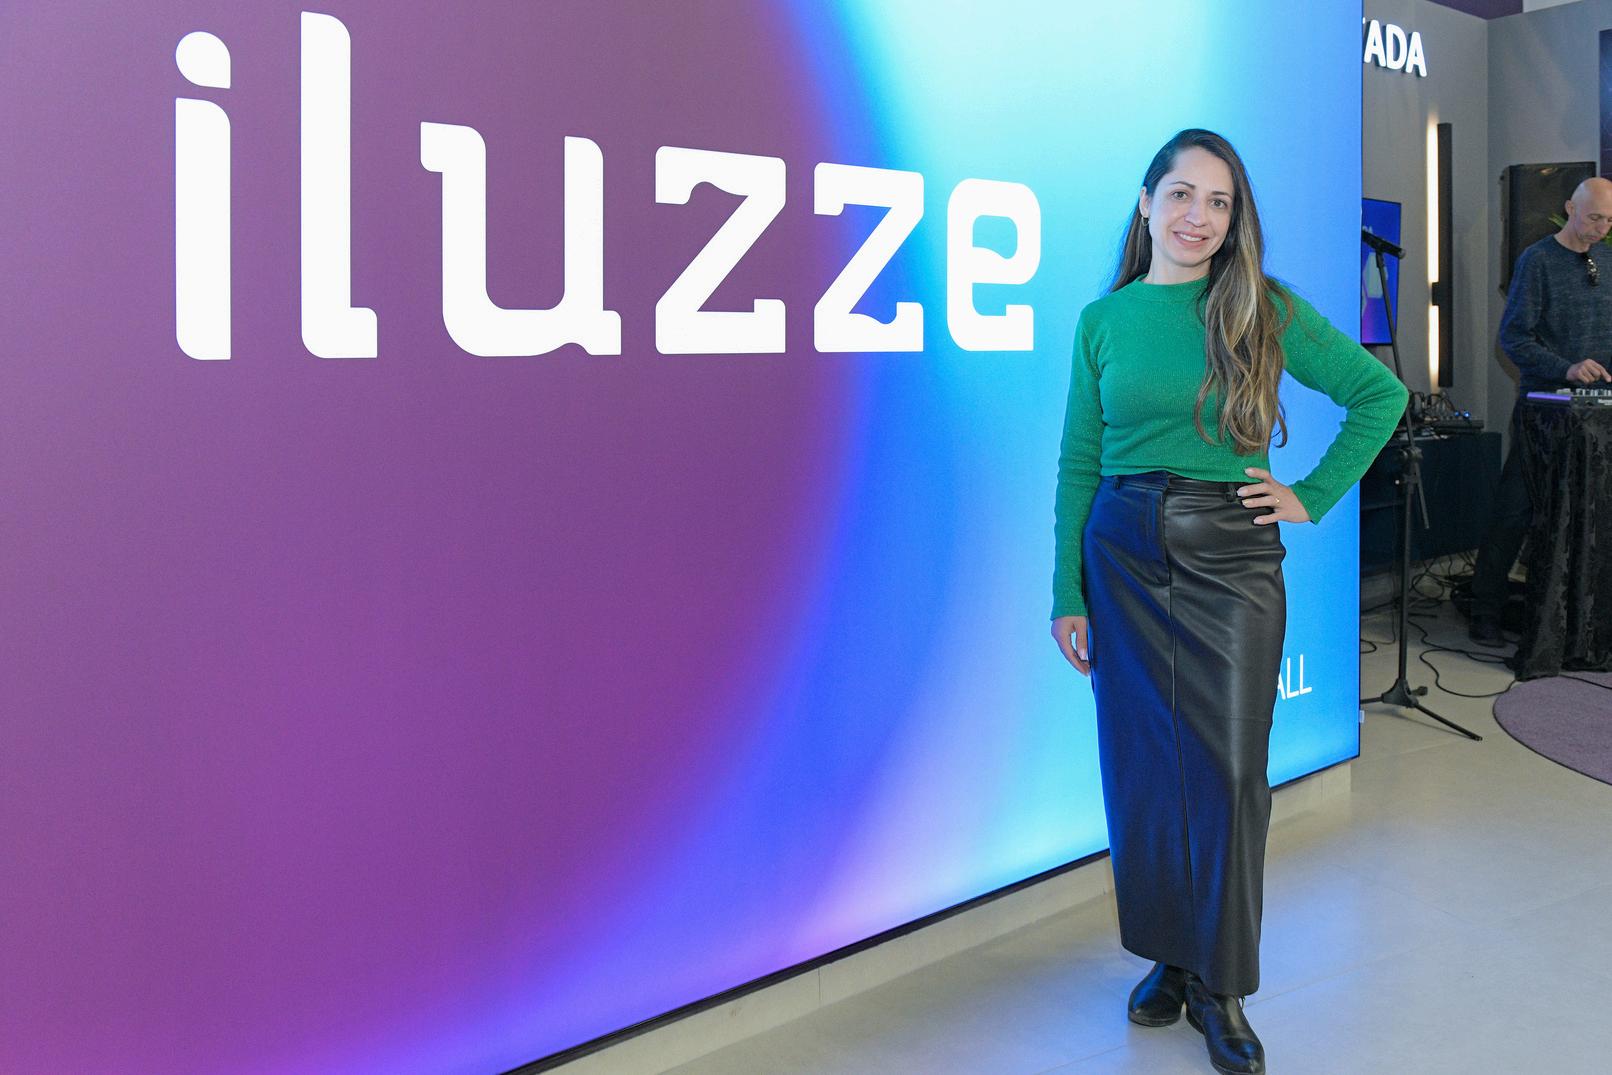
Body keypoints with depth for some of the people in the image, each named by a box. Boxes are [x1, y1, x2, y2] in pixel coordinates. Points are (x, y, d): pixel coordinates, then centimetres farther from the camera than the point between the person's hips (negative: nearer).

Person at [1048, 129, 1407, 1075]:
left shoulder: (1267, 310, 1)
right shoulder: (1104, 320, 5)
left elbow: (1382, 394, 7)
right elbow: (1079, 463, 6)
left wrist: (1314, 496, -1)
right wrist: (1067, 595, 3)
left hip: (1231, 559, -1)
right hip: (1124, 557, 2)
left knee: (1229, 770, 0)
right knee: (1142, 765, 7)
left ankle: (1221, 986, 15)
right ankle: (1170, 955, 25)